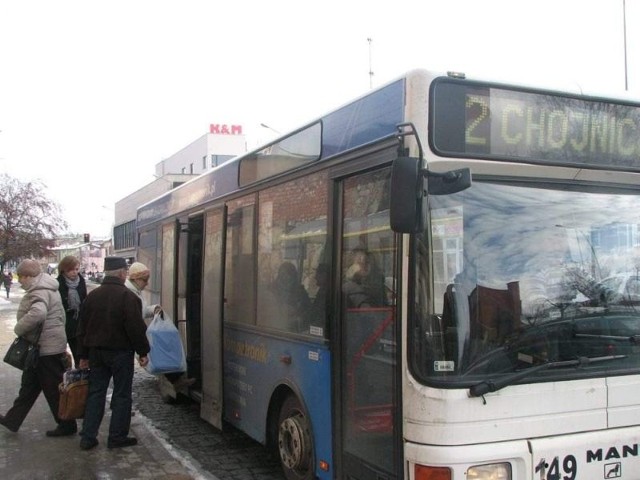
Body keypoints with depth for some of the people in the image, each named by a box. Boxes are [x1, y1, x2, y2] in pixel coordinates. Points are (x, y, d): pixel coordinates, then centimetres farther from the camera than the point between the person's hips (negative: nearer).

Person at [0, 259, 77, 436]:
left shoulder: (40, 292, -22)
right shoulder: (45, 288, 12)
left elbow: (37, 314, -42)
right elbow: (60, 315, 19)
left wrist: (19, 329, -25)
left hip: (46, 348, -11)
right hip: (45, 346, 11)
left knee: (53, 389, 1)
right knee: (29, 385, 20)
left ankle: (67, 425, 13)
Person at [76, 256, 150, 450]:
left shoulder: (92, 295, 6)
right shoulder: (127, 296, -14)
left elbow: (83, 327, 10)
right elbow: (136, 327, -16)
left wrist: (84, 355, 16)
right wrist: (143, 352, -5)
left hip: (96, 352, 6)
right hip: (121, 352, -6)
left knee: (95, 393, 12)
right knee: (122, 395, 5)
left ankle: (88, 437, 11)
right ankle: (117, 437, 9)